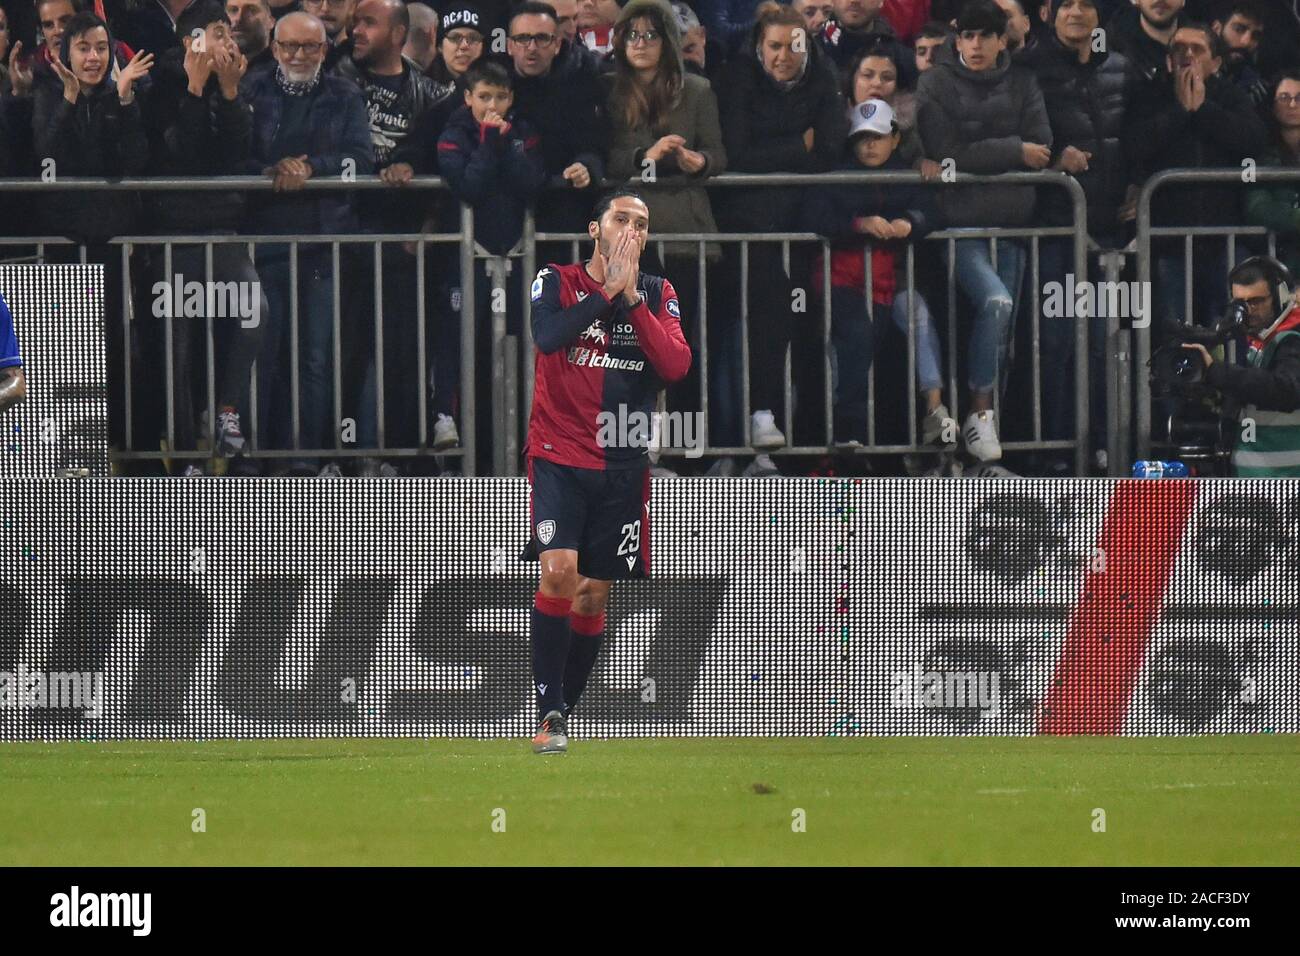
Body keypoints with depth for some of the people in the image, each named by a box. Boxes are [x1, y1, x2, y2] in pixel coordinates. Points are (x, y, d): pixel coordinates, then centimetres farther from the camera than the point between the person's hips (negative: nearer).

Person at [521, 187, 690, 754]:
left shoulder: (657, 295, 7)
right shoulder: (557, 283, 0)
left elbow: (677, 365, -9)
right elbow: (548, 337, -21)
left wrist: (631, 298, -14)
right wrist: (606, 291, -19)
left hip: (623, 468, 3)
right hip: (559, 457, -3)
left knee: (594, 596, 7)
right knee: (558, 572, -21)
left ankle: (564, 712, 20)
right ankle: (548, 714, -18)